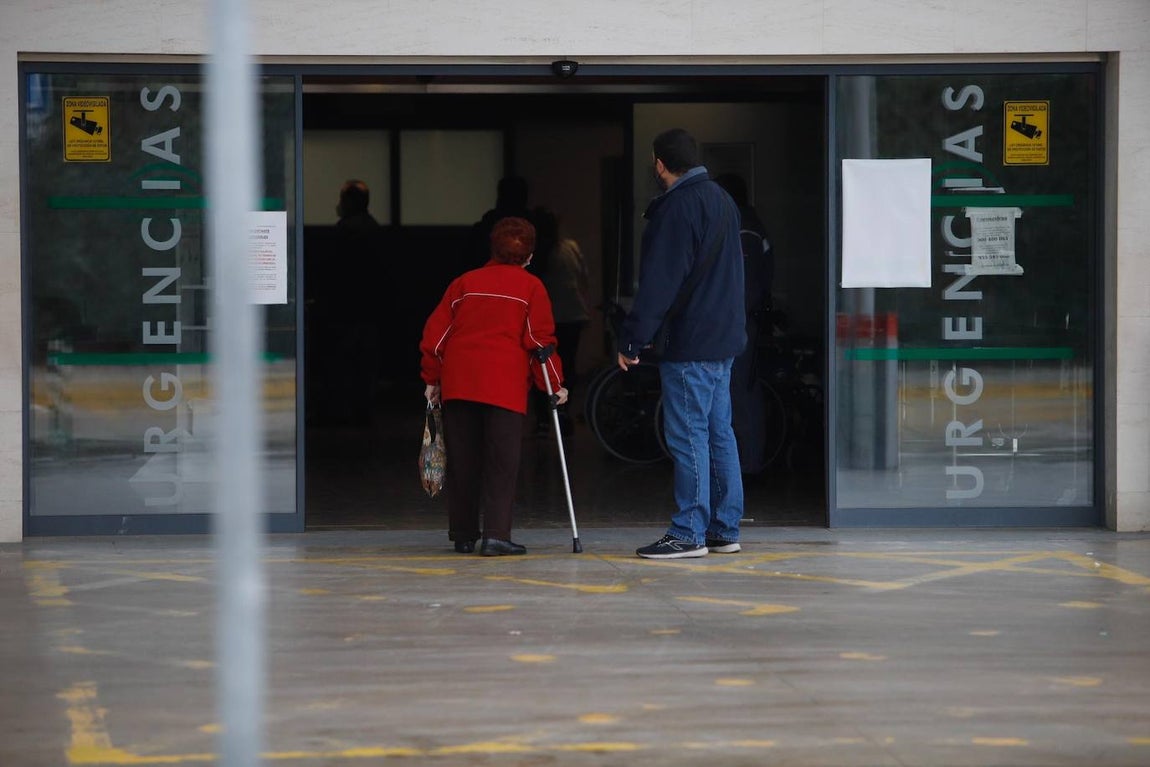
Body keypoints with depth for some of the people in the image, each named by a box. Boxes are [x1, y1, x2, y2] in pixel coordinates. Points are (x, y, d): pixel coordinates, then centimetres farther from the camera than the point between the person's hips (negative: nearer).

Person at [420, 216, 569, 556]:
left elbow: (435, 332, 12)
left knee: (463, 462, 11)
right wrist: (555, 385, 8)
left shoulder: (465, 282, 15)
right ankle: (496, 535, -15)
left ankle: (463, 535, 17)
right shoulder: (531, 287, 6)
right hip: (505, 386, -3)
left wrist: (432, 379, 19)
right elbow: (541, 339, 1)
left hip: (458, 385, 3)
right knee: (502, 463, -4)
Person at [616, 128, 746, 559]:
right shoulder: (722, 200, 16)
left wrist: (632, 341, -14)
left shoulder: (676, 208, -14)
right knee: (718, 433, 11)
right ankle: (725, 531, 13)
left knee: (688, 435, -7)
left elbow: (658, 282, -18)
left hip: (688, 344, -9)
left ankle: (688, 534, -7)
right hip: (723, 338, 9)